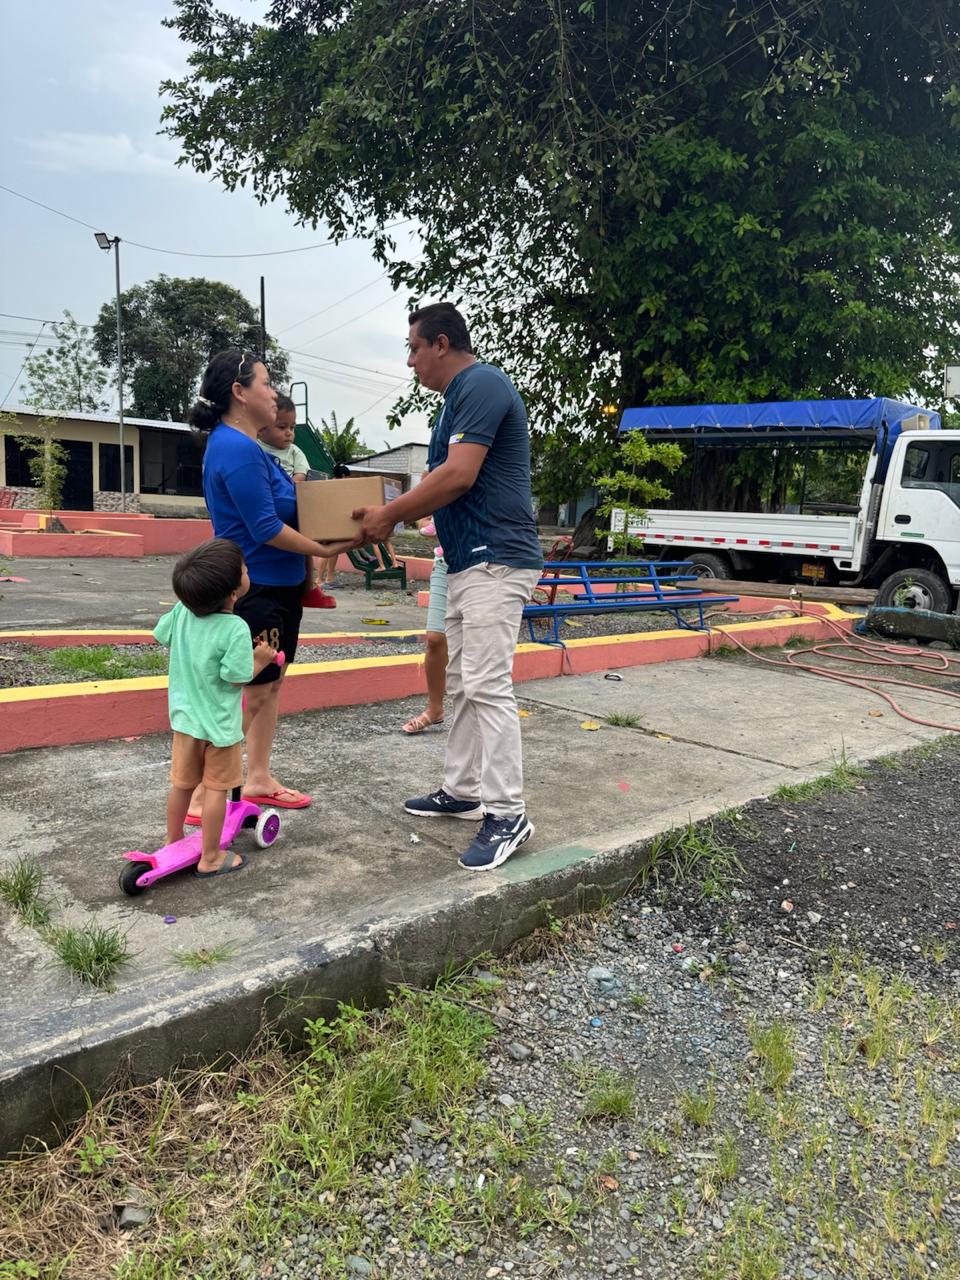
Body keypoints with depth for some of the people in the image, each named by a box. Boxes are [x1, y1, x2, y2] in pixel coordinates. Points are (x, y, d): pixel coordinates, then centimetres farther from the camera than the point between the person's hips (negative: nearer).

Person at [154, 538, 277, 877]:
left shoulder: (182, 610, -8)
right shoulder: (236, 629, -26)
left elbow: (160, 635, 9)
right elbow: (235, 679, -21)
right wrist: (260, 660, -5)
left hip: (185, 716, 6)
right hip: (219, 723, -6)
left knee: (182, 783, 21)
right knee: (216, 788, 7)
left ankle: (173, 842, 38)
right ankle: (210, 858, 17)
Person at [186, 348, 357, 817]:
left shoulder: (243, 445, 13)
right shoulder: (236, 449, -20)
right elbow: (265, 528, -22)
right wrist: (326, 550, -15)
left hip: (277, 587, 10)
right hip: (255, 591, -10)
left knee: (270, 685, 16)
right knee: (250, 693, -5)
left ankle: (258, 780, 27)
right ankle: (202, 799, 5)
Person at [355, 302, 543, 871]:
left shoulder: (482, 385, -12)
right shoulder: (462, 394, 21)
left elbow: (457, 477, -21)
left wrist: (390, 513, -10)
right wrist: (392, 515, 13)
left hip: (496, 561, -11)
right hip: (468, 562, 11)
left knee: (488, 686, -11)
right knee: (462, 683, 14)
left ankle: (507, 815, -4)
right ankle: (462, 791, 25)